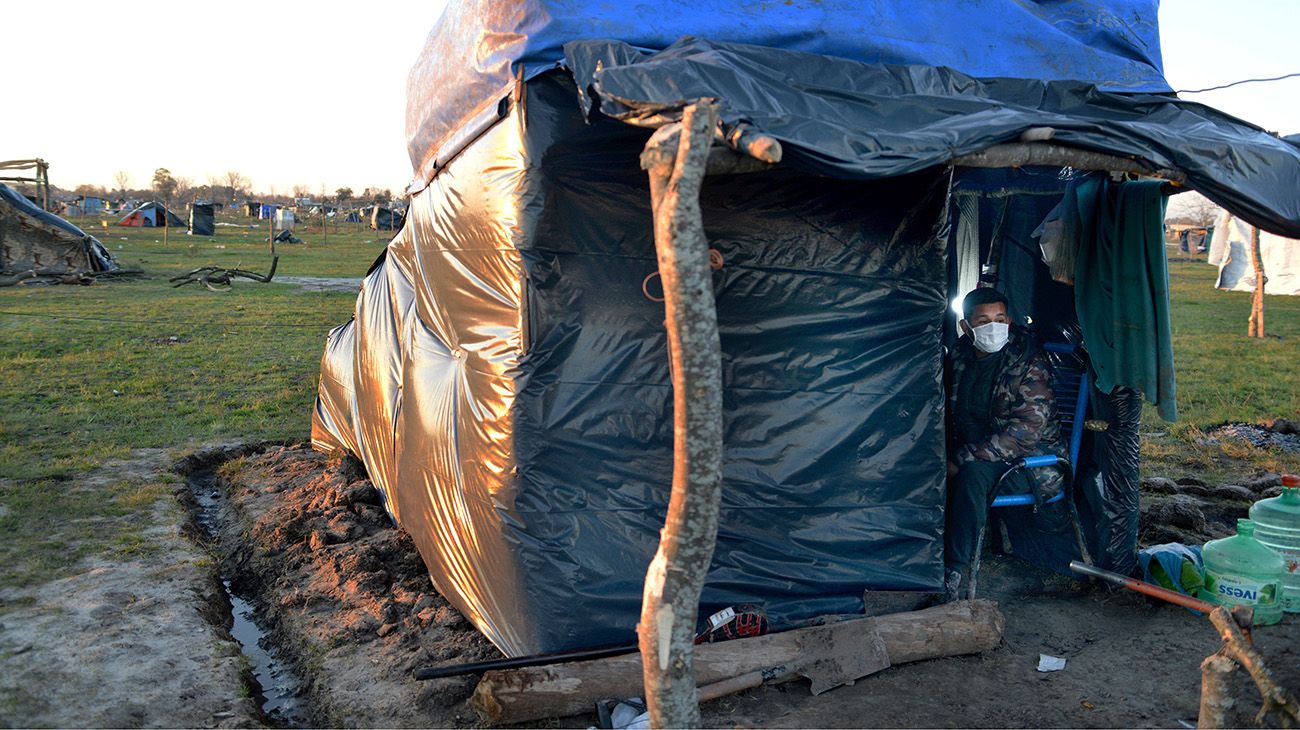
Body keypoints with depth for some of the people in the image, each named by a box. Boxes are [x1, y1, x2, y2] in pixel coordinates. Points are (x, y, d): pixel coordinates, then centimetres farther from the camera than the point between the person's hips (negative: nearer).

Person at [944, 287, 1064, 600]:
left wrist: (963, 459, -24)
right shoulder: (960, 356, 5)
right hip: (979, 454, 6)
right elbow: (950, 413, 15)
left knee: (973, 473, -35)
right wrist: (946, 455, -4)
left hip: (1034, 463, -6)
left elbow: (1026, 430, -22)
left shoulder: (1029, 362, -14)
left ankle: (955, 571, -26)